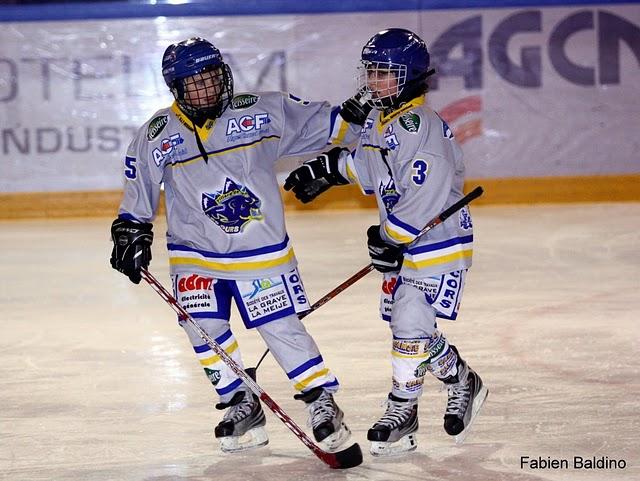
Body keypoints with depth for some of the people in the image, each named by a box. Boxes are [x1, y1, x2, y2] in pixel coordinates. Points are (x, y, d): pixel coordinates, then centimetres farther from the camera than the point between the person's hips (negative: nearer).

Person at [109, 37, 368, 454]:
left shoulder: (263, 113, -6)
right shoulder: (159, 134, -4)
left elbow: (319, 123, 1)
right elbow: (140, 189, 6)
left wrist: (354, 115, -10)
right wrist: (130, 232, 1)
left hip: (262, 251, -2)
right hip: (196, 255, 2)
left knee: (283, 329, -4)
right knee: (206, 333, -3)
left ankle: (323, 403, 10)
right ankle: (243, 407, 15)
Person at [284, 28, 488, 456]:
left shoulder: (419, 125, -23)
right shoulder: (377, 119, 7)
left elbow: (427, 194, -28)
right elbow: (366, 163, 26)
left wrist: (389, 238, -24)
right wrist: (326, 170, 18)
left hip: (438, 242, -10)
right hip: (402, 242, 10)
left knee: (411, 327, -9)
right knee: (411, 326, 12)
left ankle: (401, 414, 8)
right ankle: (462, 384, 28)